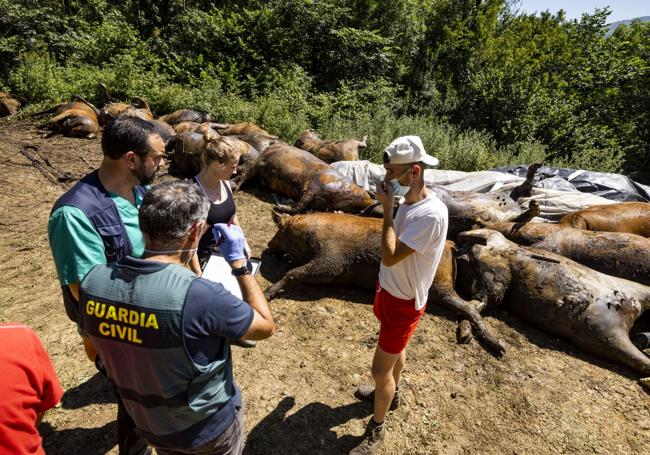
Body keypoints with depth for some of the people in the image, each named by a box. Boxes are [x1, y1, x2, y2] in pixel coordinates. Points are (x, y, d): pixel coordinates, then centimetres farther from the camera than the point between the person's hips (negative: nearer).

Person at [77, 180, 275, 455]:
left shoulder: (94, 282, -21)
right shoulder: (199, 295, -39)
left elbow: (92, 341, 1)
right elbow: (266, 327, -20)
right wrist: (239, 261, -17)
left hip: (148, 424, 4)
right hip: (208, 427, -4)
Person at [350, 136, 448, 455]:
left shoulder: (431, 214, -31)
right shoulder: (407, 202, -3)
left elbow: (390, 257, -33)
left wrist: (387, 209, -27)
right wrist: (383, 286, 16)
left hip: (404, 301, -8)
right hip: (391, 291, 8)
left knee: (380, 369, 5)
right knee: (395, 349, 29)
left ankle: (377, 429, 29)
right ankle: (391, 392, 55)